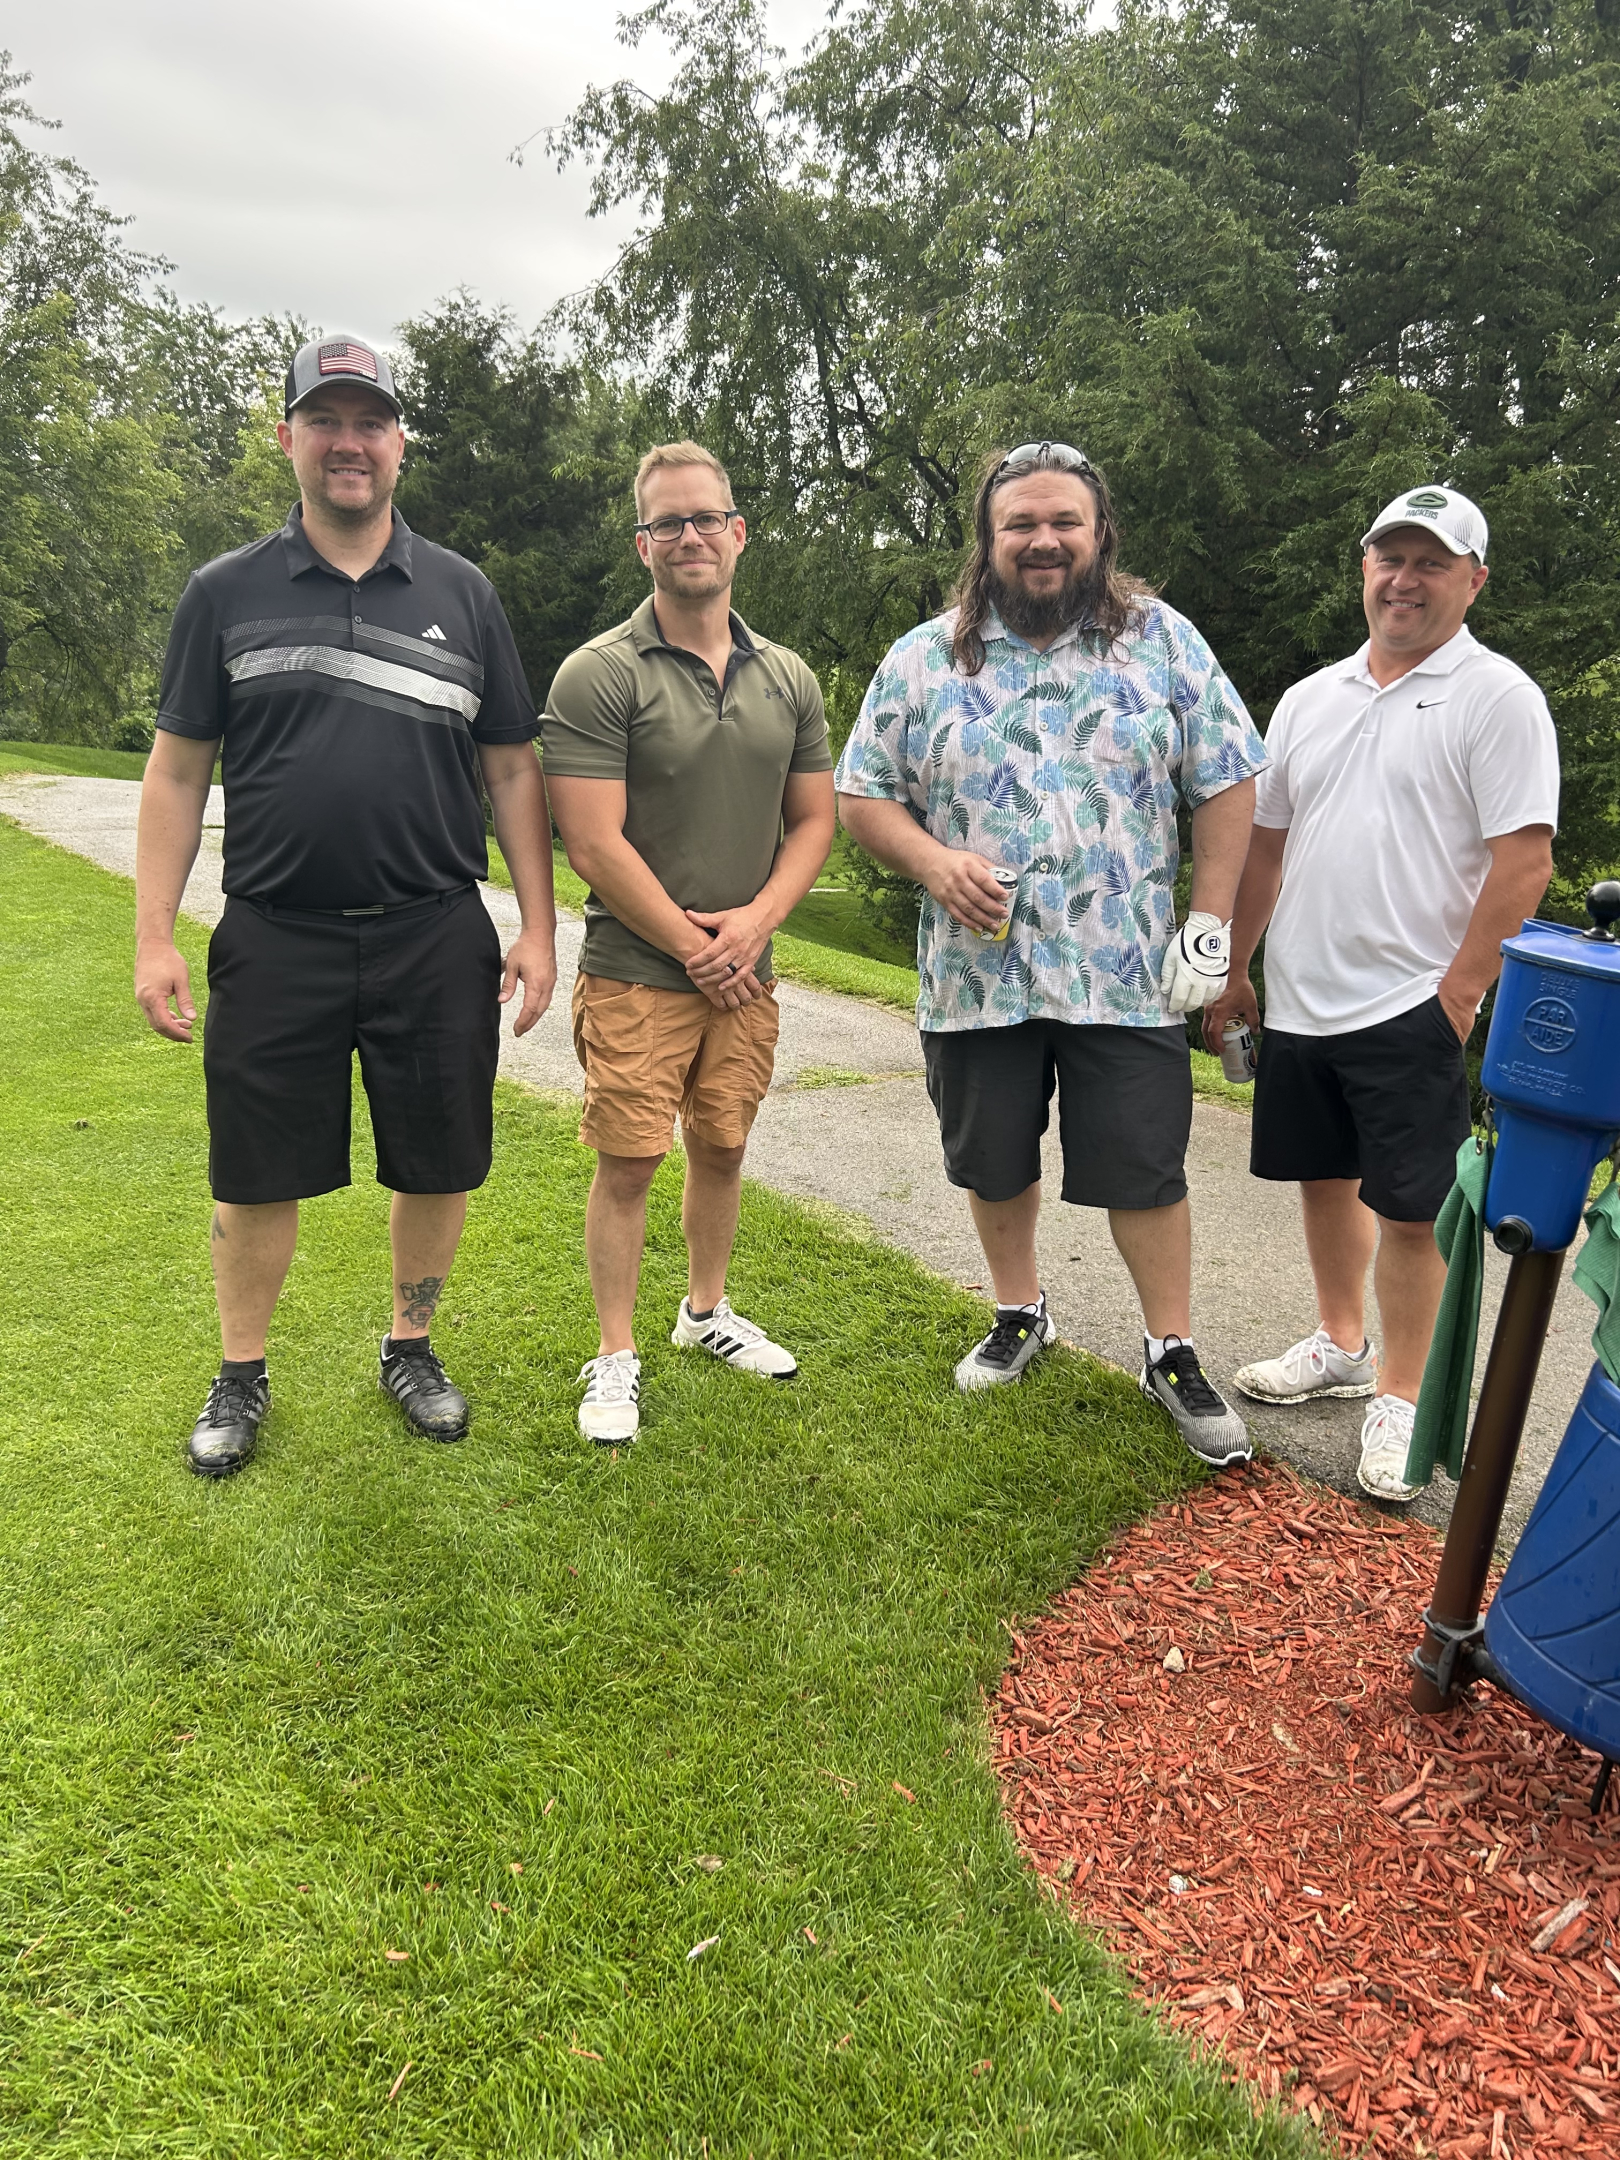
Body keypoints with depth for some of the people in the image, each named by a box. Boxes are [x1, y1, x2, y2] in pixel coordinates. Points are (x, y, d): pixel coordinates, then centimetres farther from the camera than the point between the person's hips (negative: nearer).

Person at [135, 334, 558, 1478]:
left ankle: (411, 1347, 32)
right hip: (275, 943, 0)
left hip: (438, 942, 1)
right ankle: (242, 1376, 28)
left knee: (439, 1168, 9)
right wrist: (155, 936, 0)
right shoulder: (226, 593, 6)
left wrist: (538, 928, 2)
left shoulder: (463, 593, 8)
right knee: (257, 1179, 7)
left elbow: (513, 769, 8)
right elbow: (179, 771, 6)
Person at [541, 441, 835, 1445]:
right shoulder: (599, 675, -8)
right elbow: (595, 845, -13)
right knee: (628, 1163, -1)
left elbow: (815, 820, 10)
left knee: (723, 1146, 14)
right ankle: (617, 1358, 14)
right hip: (635, 973, -4)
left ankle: (707, 1312, 35)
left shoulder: (789, 678, 8)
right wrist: (694, 947, -11)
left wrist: (754, 921, -7)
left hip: (745, 975, 5)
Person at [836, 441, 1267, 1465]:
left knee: (1146, 1172, 4)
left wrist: (1210, 926, -4)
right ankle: (1021, 1315, 38)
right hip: (976, 974, 2)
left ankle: (1173, 1352, 22)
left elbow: (1228, 784, 2)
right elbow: (862, 793, 5)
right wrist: (932, 861, -14)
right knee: (995, 1166, 15)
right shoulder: (924, 658, 3)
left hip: (1126, 977, -1)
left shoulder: (1162, 640, 1)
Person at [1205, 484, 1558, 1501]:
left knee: (1407, 1207, 0)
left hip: (1411, 1007, -6)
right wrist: (1233, 969, 13)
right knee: (1326, 1177, 17)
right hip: (1299, 1001, 6)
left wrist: (1458, 996, -16)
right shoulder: (1309, 699, 12)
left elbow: (1524, 860, -12)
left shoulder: (1498, 696, -6)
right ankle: (1340, 1346, 36)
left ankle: (1400, 1397, 15)